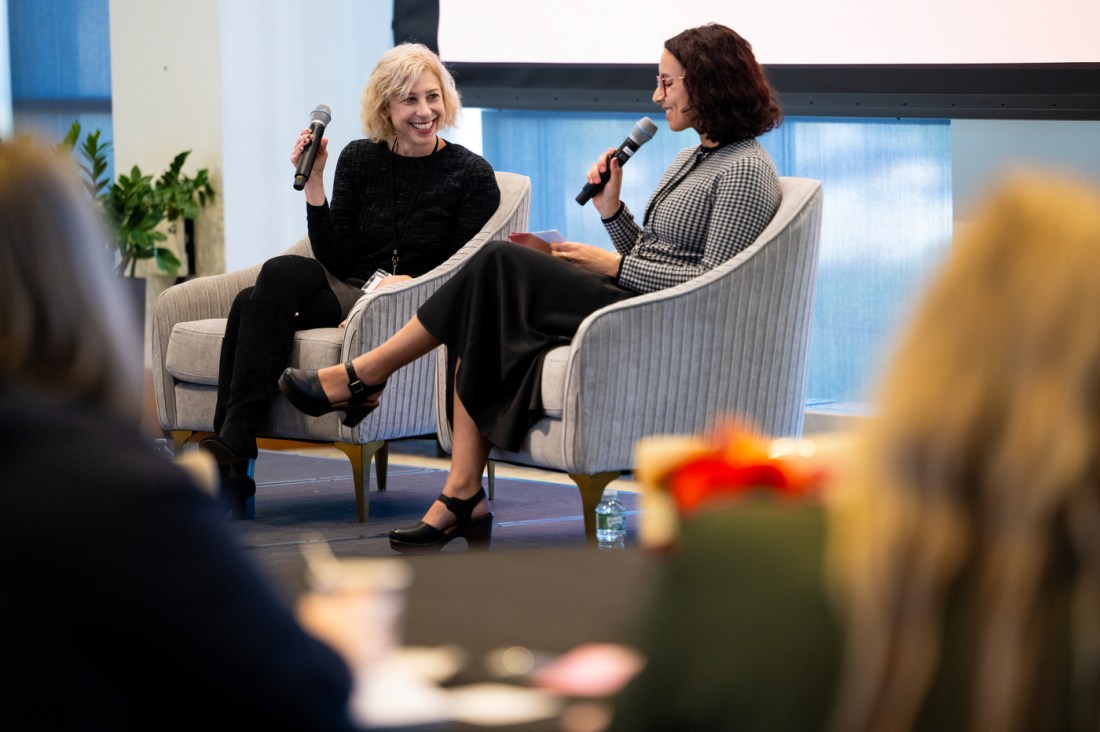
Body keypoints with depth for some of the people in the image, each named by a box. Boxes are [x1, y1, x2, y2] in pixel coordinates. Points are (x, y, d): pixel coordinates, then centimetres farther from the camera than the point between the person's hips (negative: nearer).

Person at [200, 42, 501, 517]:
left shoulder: (472, 174, 2)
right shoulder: (359, 159, 13)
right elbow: (335, 259, 7)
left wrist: (409, 283, -16)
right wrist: (313, 182, -3)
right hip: (345, 293, 5)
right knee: (253, 302, -28)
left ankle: (232, 445, -31)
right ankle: (230, 476, -32)